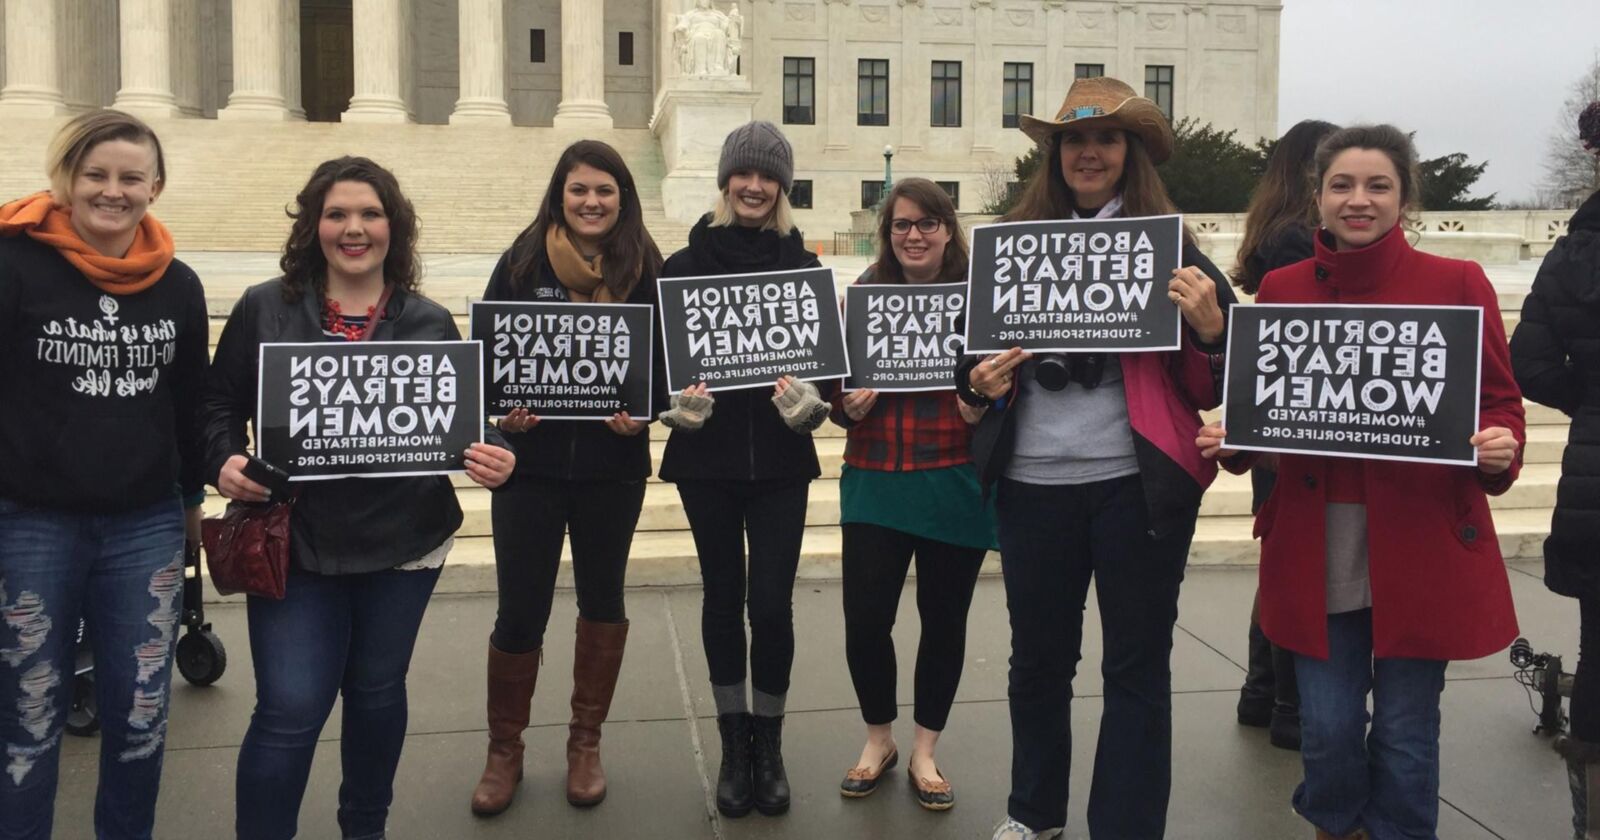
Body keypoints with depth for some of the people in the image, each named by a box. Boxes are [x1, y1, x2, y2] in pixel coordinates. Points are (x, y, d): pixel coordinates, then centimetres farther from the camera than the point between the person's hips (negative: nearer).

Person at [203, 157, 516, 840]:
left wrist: (492, 458, -18)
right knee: (290, 711, -4)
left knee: (377, 693, 18)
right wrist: (225, 461, -15)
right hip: (294, 544, -2)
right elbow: (219, 405, 5)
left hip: (403, 544, 2)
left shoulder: (431, 322, 2)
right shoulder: (263, 309, -1)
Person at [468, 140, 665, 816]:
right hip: (530, 462, -1)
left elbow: (666, 361, 1)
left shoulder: (644, 268, -1)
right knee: (519, 610, 2)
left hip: (613, 466, 1)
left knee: (602, 597, 14)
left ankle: (585, 742, 32)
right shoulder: (523, 260, -2)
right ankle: (504, 749, 24)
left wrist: (643, 413, -17)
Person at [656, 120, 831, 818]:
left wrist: (811, 401, -18)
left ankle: (769, 745, 20)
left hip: (780, 459, 0)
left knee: (772, 605, -1)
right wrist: (675, 405, -18)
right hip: (707, 456, 0)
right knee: (723, 599, 8)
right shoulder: (686, 263, 2)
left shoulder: (804, 265, 4)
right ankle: (734, 743, 24)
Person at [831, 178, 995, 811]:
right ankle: (878, 739, 27)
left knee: (943, 618, 10)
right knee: (865, 617, 0)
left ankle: (924, 752, 30)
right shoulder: (864, 296, 4)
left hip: (954, 485, -1)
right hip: (875, 482, 2)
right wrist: (849, 405, -14)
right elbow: (838, 386, 7)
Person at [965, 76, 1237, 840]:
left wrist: (1210, 328, -21)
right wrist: (980, 383, -8)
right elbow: (970, 350, 14)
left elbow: (1214, 383, -1)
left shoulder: (1168, 243, 1)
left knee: (1136, 664, 7)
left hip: (1137, 482, -2)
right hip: (1033, 482, 3)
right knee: (1037, 655, 16)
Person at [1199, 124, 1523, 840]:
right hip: (1314, 546, 2)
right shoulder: (1281, 289, 5)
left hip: (1424, 546, -1)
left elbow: (1500, 403, 3)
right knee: (1327, 728, 7)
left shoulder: (1458, 284, -1)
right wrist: (1230, 440, -8)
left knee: (1405, 730, 8)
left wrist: (1498, 448, -18)